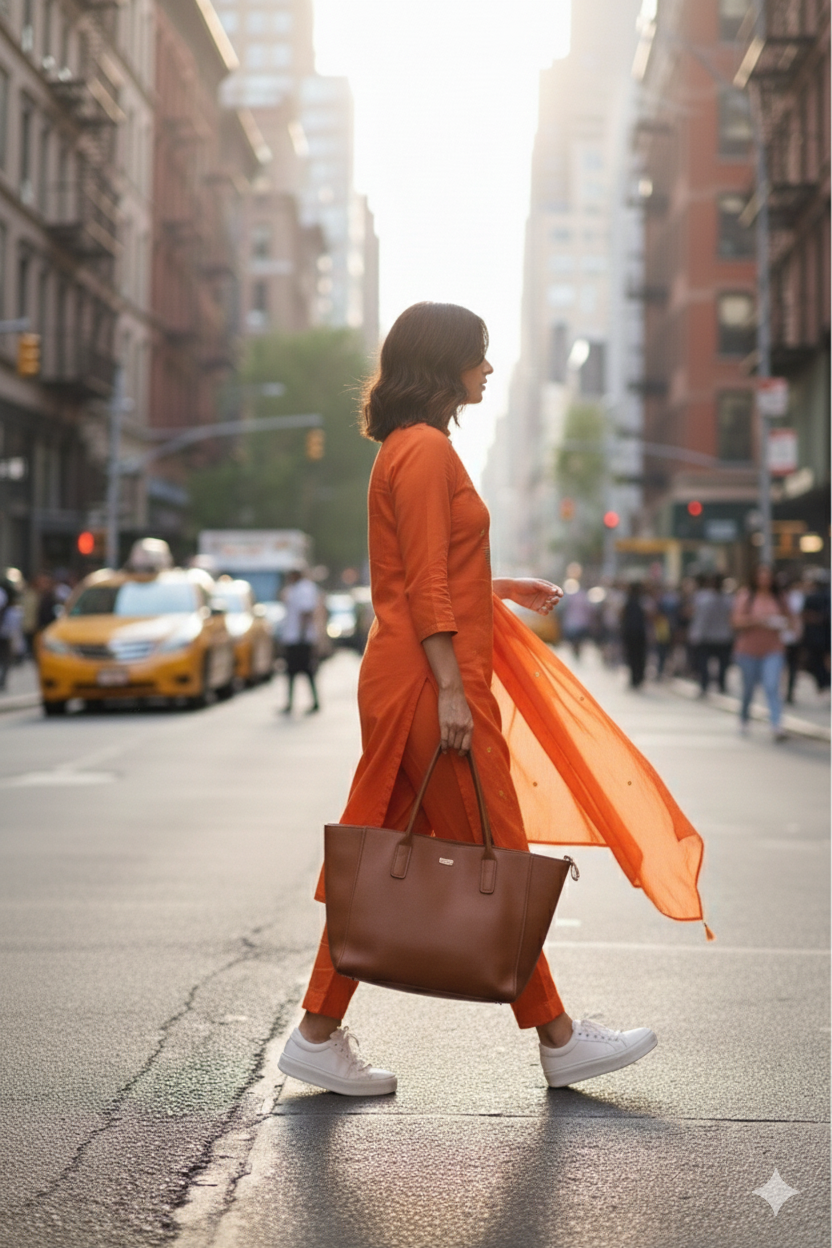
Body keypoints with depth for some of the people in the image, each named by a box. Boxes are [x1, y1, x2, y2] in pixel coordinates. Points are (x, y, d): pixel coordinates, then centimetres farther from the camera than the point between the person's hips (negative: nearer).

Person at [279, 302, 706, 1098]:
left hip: (407, 683, 10)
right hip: (430, 682, -10)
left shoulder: (411, 448, 18)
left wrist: (499, 590, 26)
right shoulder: (425, 449, -13)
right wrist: (450, 690, -21)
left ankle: (318, 1037, 13)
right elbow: (425, 587, -18)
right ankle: (557, 1040, 10)